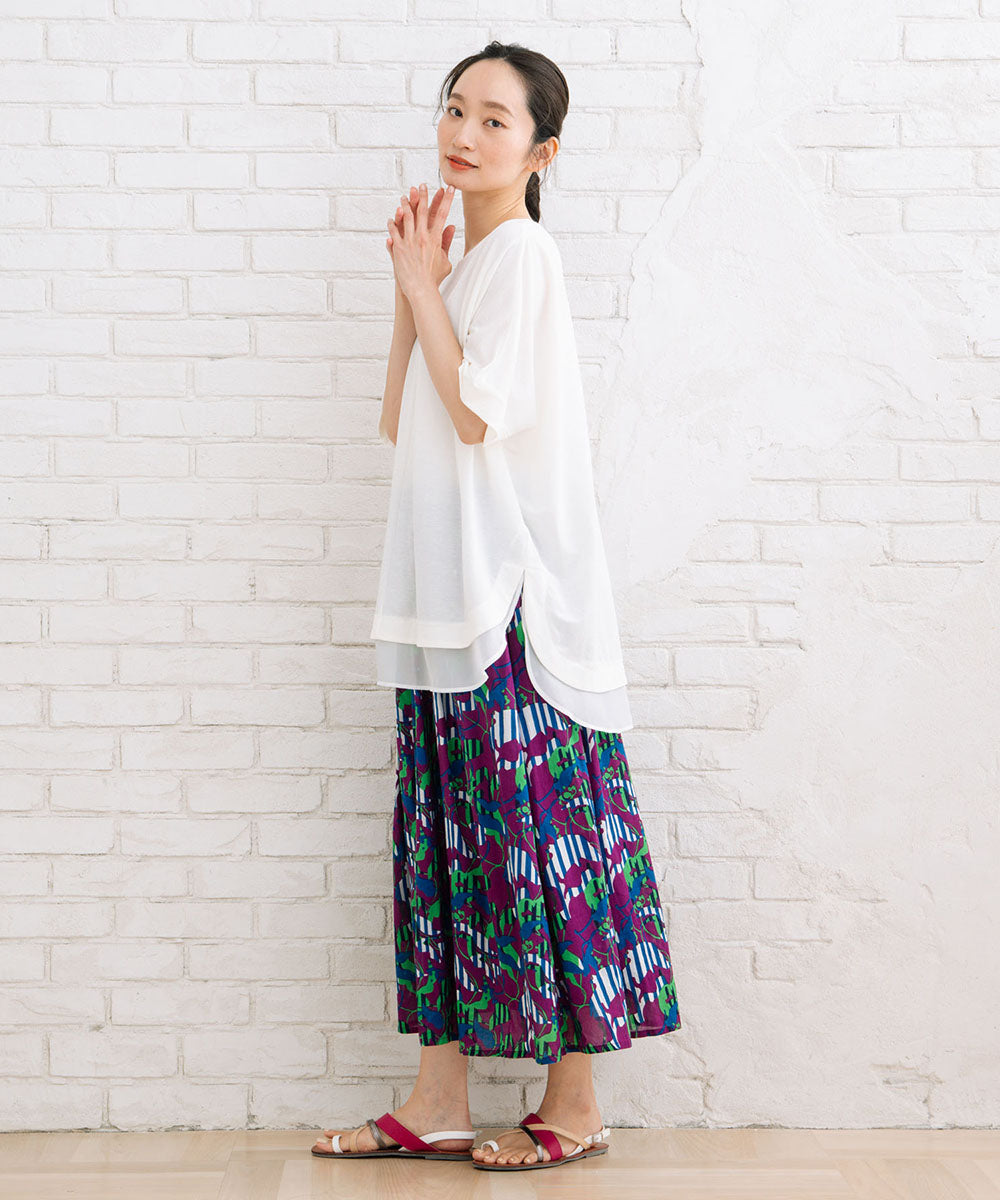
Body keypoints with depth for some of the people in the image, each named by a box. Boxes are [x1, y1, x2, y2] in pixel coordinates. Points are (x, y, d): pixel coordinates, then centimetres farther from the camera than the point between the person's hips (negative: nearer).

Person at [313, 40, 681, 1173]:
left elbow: (480, 412, -16)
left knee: (537, 827, -4)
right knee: (446, 833, 7)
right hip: (448, 593, 9)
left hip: (516, 594, -9)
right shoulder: (465, 261, 19)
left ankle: (574, 1105, 6)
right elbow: (400, 421, 17)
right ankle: (439, 1101, 12)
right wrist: (412, 287, 9)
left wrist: (420, 285, -5)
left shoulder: (522, 250, -7)